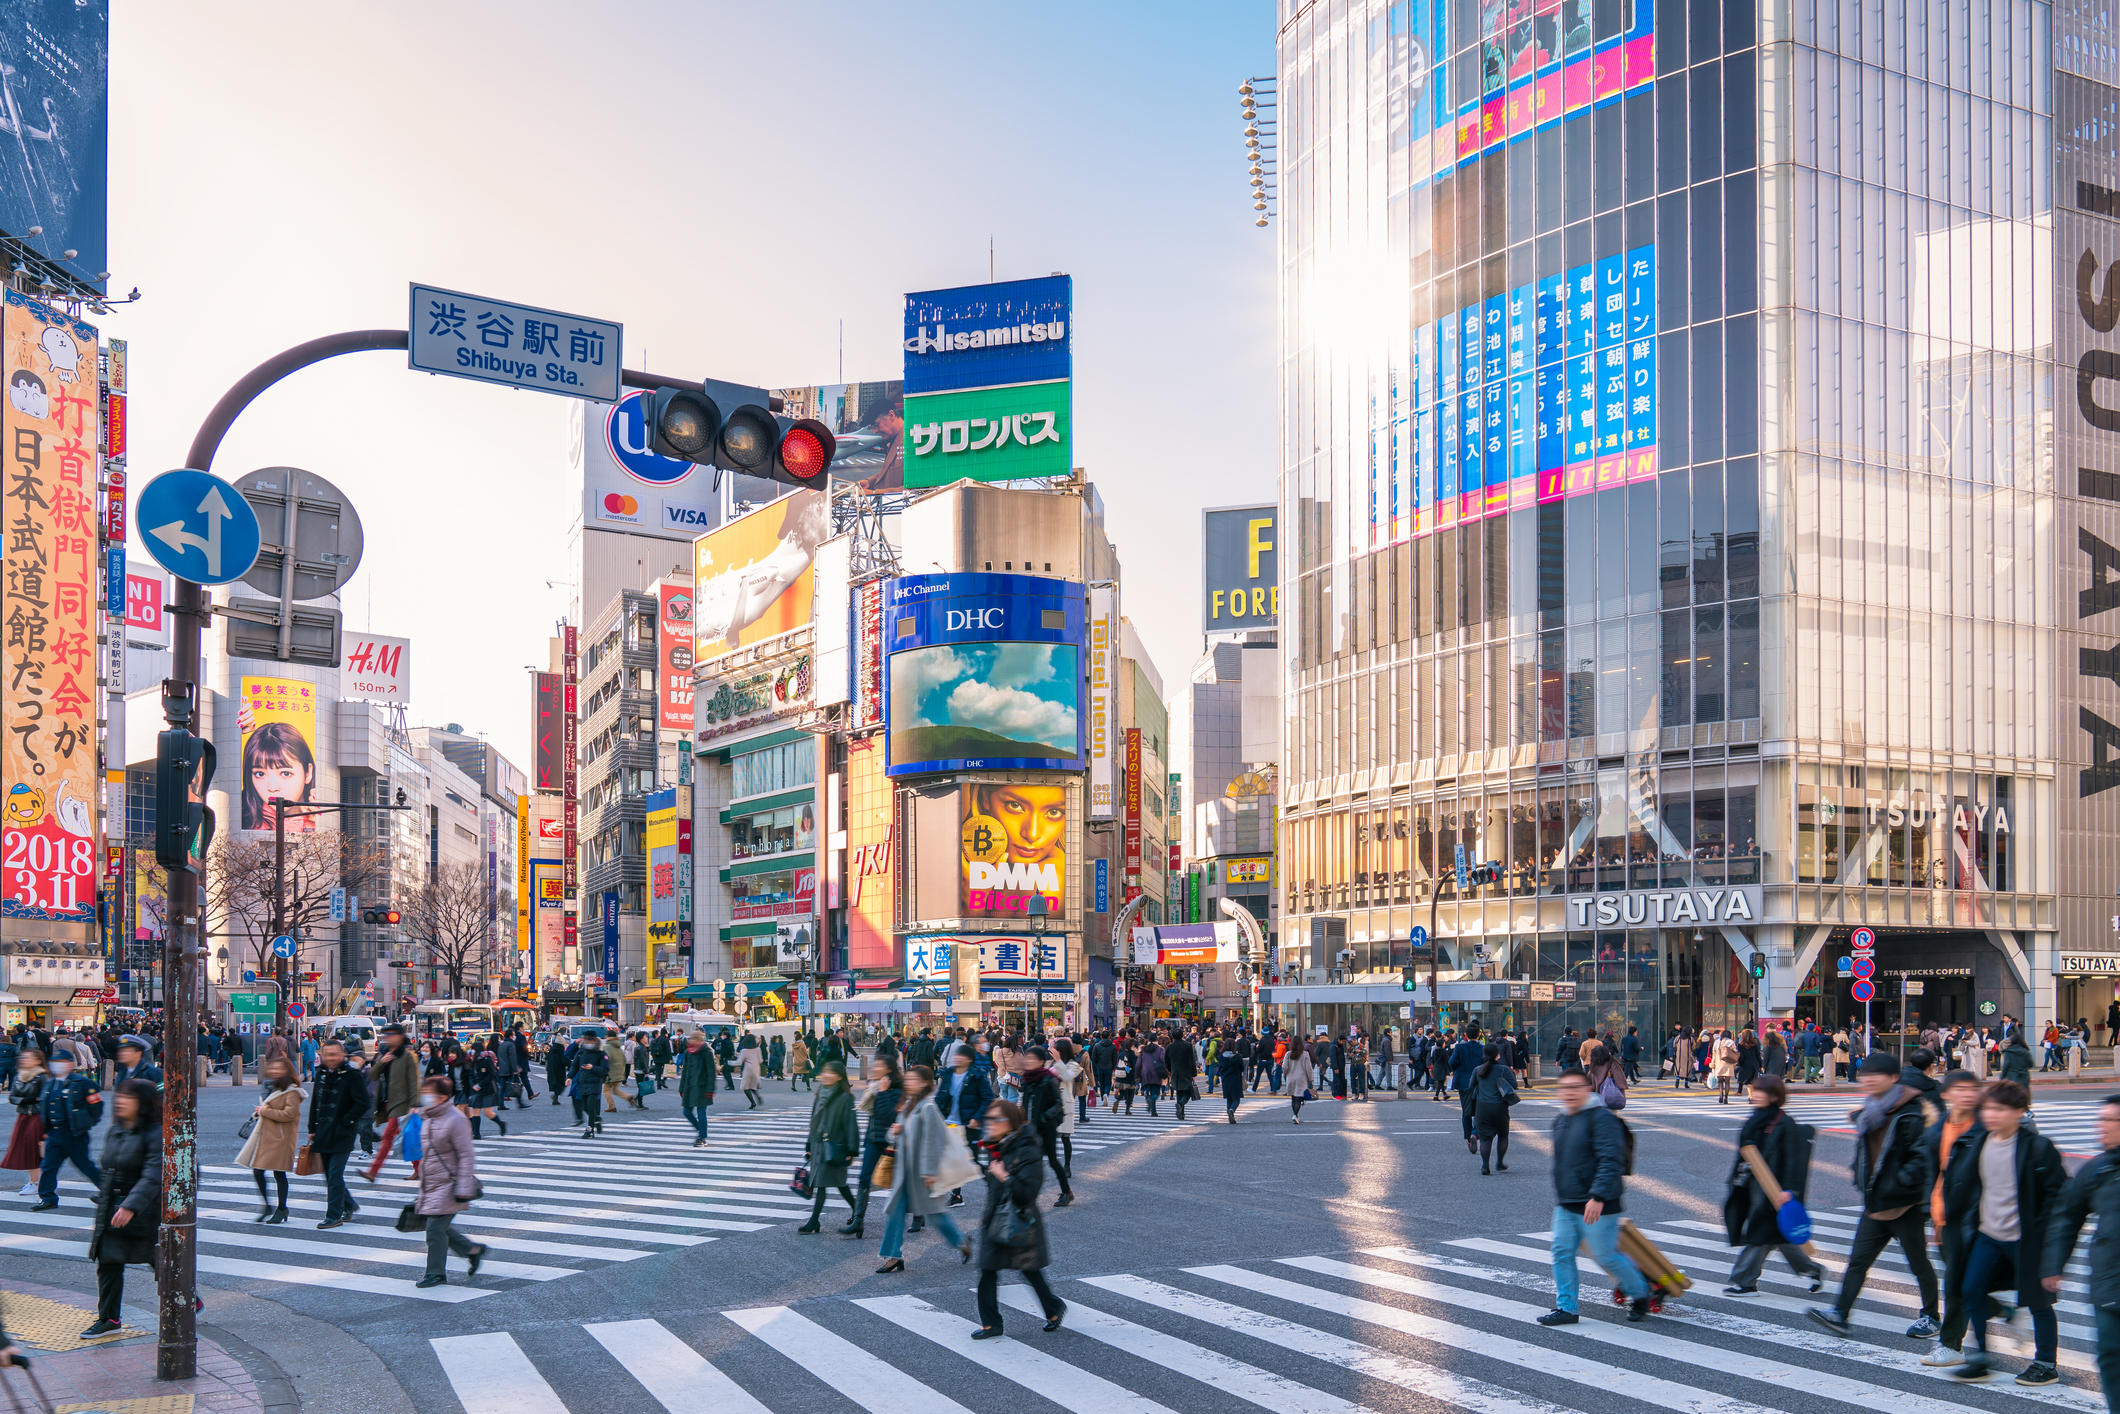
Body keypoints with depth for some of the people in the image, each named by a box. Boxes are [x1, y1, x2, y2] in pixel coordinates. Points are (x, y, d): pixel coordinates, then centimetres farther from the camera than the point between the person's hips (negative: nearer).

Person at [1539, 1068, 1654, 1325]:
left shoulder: (1602, 1118, -15)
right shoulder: (1561, 1120, 13)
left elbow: (1611, 1161, -22)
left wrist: (1598, 1197, -29)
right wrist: (1560, 1196, 26)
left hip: (1596, 1205, -8)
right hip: (1565, 1205, 8)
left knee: (1605, 1256, 0)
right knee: (1562, 1252, 1)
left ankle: (1639, 1293, 24)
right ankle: (1566, 1308, 9)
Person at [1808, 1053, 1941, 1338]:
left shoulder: (1909, 1117, -15)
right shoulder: (1867, 1114, 11)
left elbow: (1923, 1158, -19)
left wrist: (1898, 1183, -22)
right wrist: (1861, 1179, 12)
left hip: (1905, 1207, -7)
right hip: (1874, 1205, 7)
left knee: (1919, 1263, 8)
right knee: (1857, 1260, 2)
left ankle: (1931, 1319, 22)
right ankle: (1839, 1313, 2)